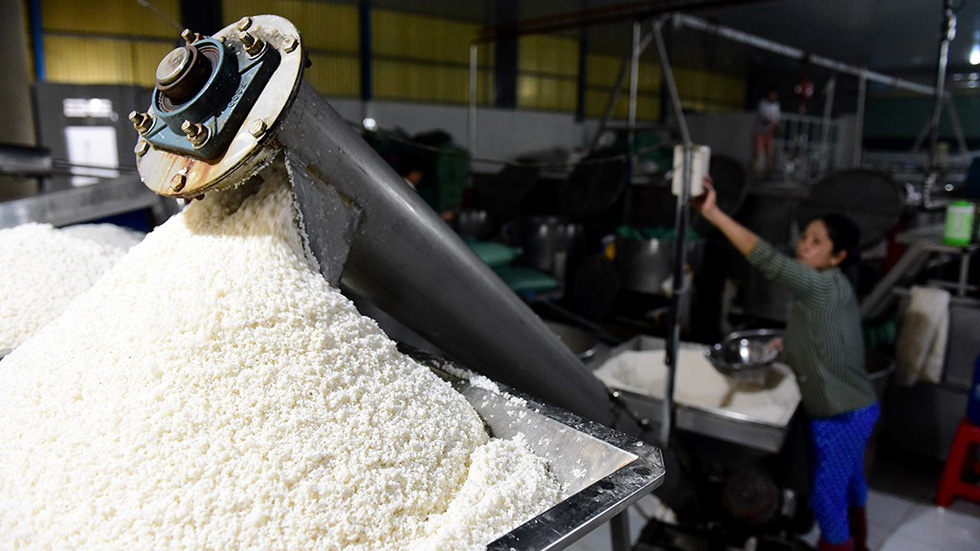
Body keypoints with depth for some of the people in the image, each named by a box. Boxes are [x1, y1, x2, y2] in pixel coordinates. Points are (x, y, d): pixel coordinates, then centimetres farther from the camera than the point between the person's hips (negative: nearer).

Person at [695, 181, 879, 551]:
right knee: (849, 483, 29)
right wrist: (789, 344, 7)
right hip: (853, 409, 10)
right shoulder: (831, 288, 5)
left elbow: (768, 260, -40)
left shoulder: (824, 286, -25)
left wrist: (713, 213, -45)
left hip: (839, 416, -10)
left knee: (827, 496, 7)